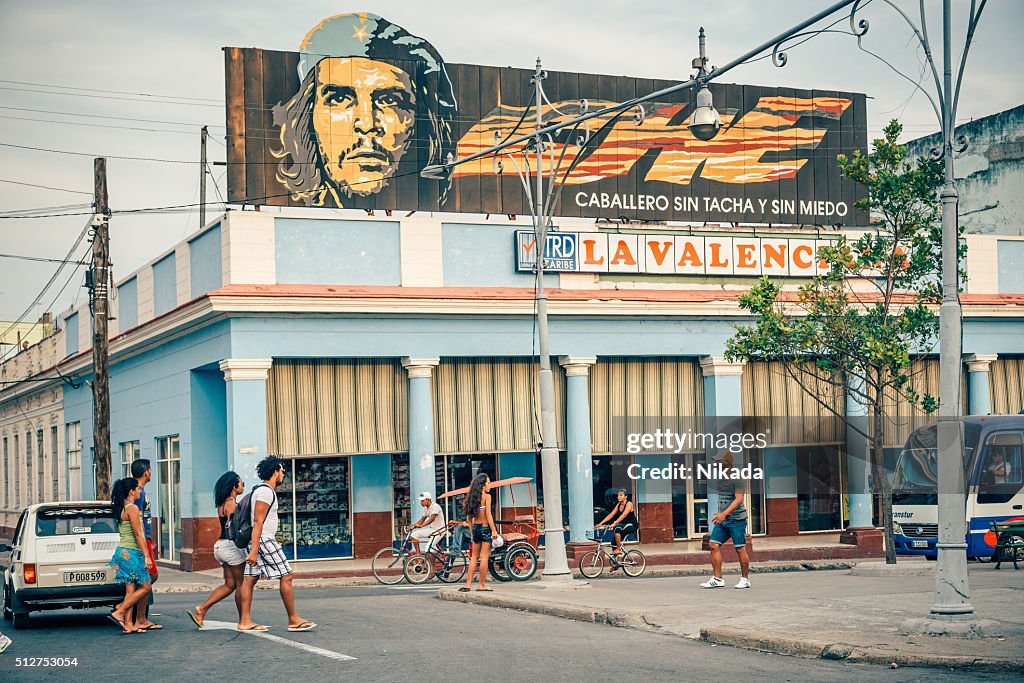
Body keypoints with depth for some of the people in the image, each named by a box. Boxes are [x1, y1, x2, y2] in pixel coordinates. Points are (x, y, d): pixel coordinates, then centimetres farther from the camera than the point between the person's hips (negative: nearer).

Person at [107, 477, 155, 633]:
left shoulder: (121, 508, 15)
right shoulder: (132, 508, -13)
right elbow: (138, 534, -16)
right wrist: (146, 556, -16)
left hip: (124, 551, 9)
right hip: (131, 553, -9)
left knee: (131, 590, 8)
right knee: (145, 587, -4)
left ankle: (129, 624, 4)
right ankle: (118, 613, -7)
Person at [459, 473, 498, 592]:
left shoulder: (472, 497, 8)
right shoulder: (487, 496, -10)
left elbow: (469, 516, 10)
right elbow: (488, 515, -14)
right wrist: (494, 530, -11)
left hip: (475, 528, 6)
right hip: (485, 527, -6)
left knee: (474, 557, 12)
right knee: (484, 557, -1)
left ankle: (468, 583, 9)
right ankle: (482, 584, 0)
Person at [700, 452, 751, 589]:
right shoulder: (719, 476, 12)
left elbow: (739, 499, -21)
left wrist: (725, 513, -30)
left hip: (736, 518, -7)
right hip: (722, 518, 8)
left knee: (740, 549, -2)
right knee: (714, 545, -2)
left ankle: (745, 579, 11)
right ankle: (717, 579, 1)